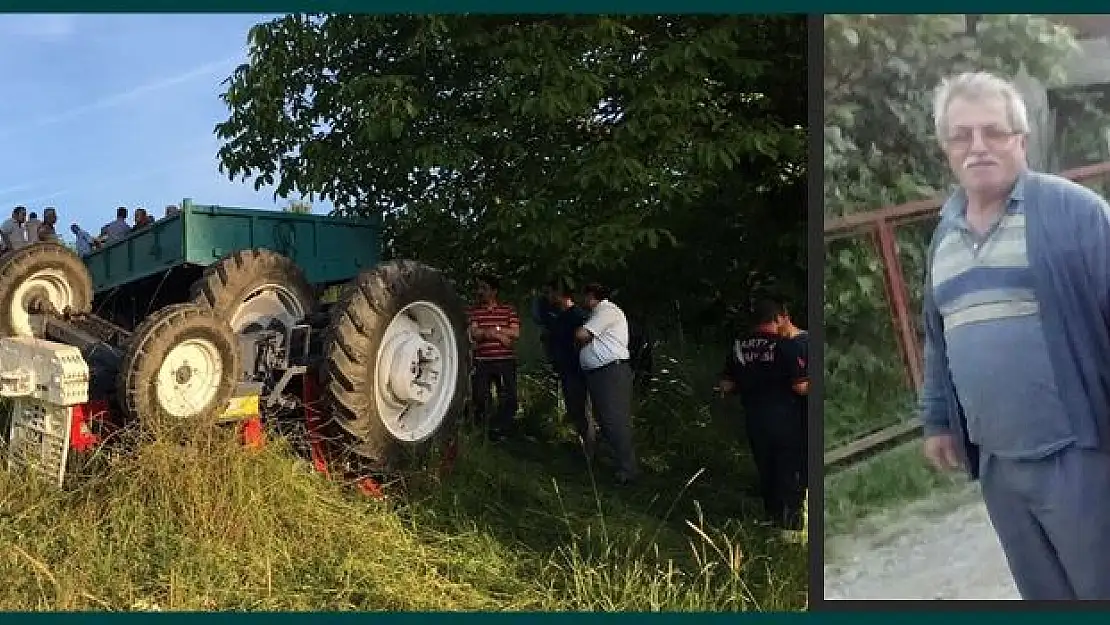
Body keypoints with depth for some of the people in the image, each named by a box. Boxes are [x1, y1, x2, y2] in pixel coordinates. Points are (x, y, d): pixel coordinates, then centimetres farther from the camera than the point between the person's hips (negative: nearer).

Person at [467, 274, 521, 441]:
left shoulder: (508, 310, 7)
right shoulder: (473, 311, 5)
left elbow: (515, 333, -4)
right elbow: (474, 333, -8)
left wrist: (493, 329, -11)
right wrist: (499, 335, -13)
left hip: (505, 360, 1)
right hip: (482, 361, 0)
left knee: (509, 399, 1)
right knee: (481, 399, 4)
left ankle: (500, 430, 17)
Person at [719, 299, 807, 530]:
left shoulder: (738, 347, -1)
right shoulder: (785, 346, -15)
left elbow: (727, 385, 5)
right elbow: (801, 387, -17)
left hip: (754, 422, 5)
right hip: (786, 421, -5)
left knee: (765, 471, 20)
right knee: (791, 475, 9)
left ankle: (772, 517, 31)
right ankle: (789, 520, 14)